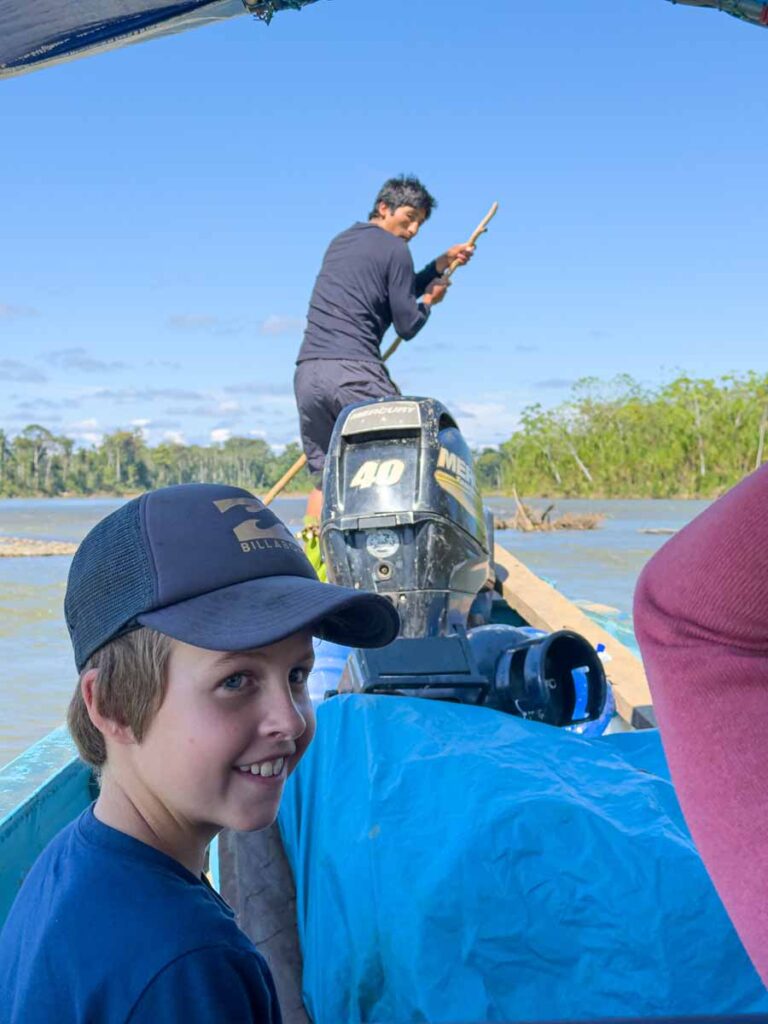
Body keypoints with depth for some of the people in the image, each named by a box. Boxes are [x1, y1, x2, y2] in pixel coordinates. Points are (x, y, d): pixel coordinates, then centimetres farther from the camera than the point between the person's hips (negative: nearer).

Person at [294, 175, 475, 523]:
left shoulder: (340, 241, 25)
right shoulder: (395, 249, 1)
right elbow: (408, 326, 1)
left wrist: (443, 262, 28)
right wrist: (429, 301, 20)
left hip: (306, 372, 7)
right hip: (355, 373, -7)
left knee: (323, 476, 12)